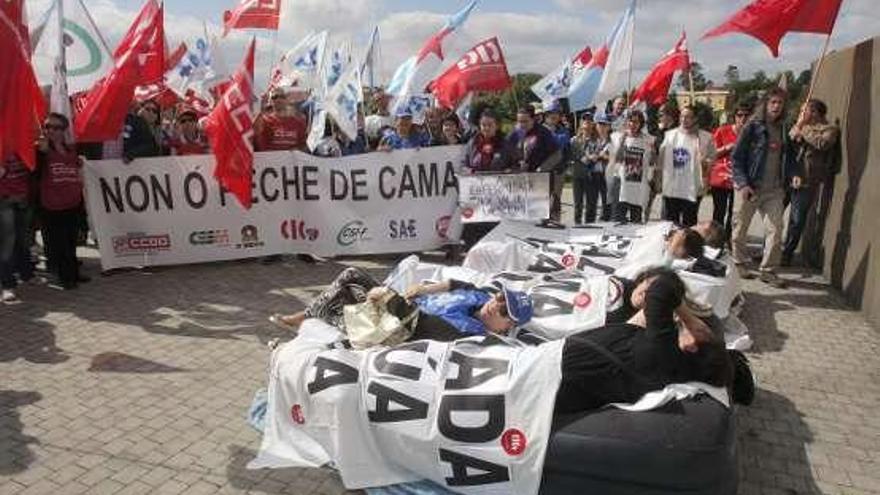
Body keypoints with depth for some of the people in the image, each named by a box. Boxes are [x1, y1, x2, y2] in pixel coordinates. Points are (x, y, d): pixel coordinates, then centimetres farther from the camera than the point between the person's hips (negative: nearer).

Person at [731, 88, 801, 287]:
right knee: (740, 228, 7)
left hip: (774, 190, 4)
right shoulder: (752, 127, -5)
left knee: (775, 230, -2)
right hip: (748, 188, -4)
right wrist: (743, 183, -16)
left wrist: (793, 174, -3)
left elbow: (789, 156, 17)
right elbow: (736, 157, -8)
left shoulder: (784, 129, 10)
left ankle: (768, 271, 7)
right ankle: (740, 264, 25)